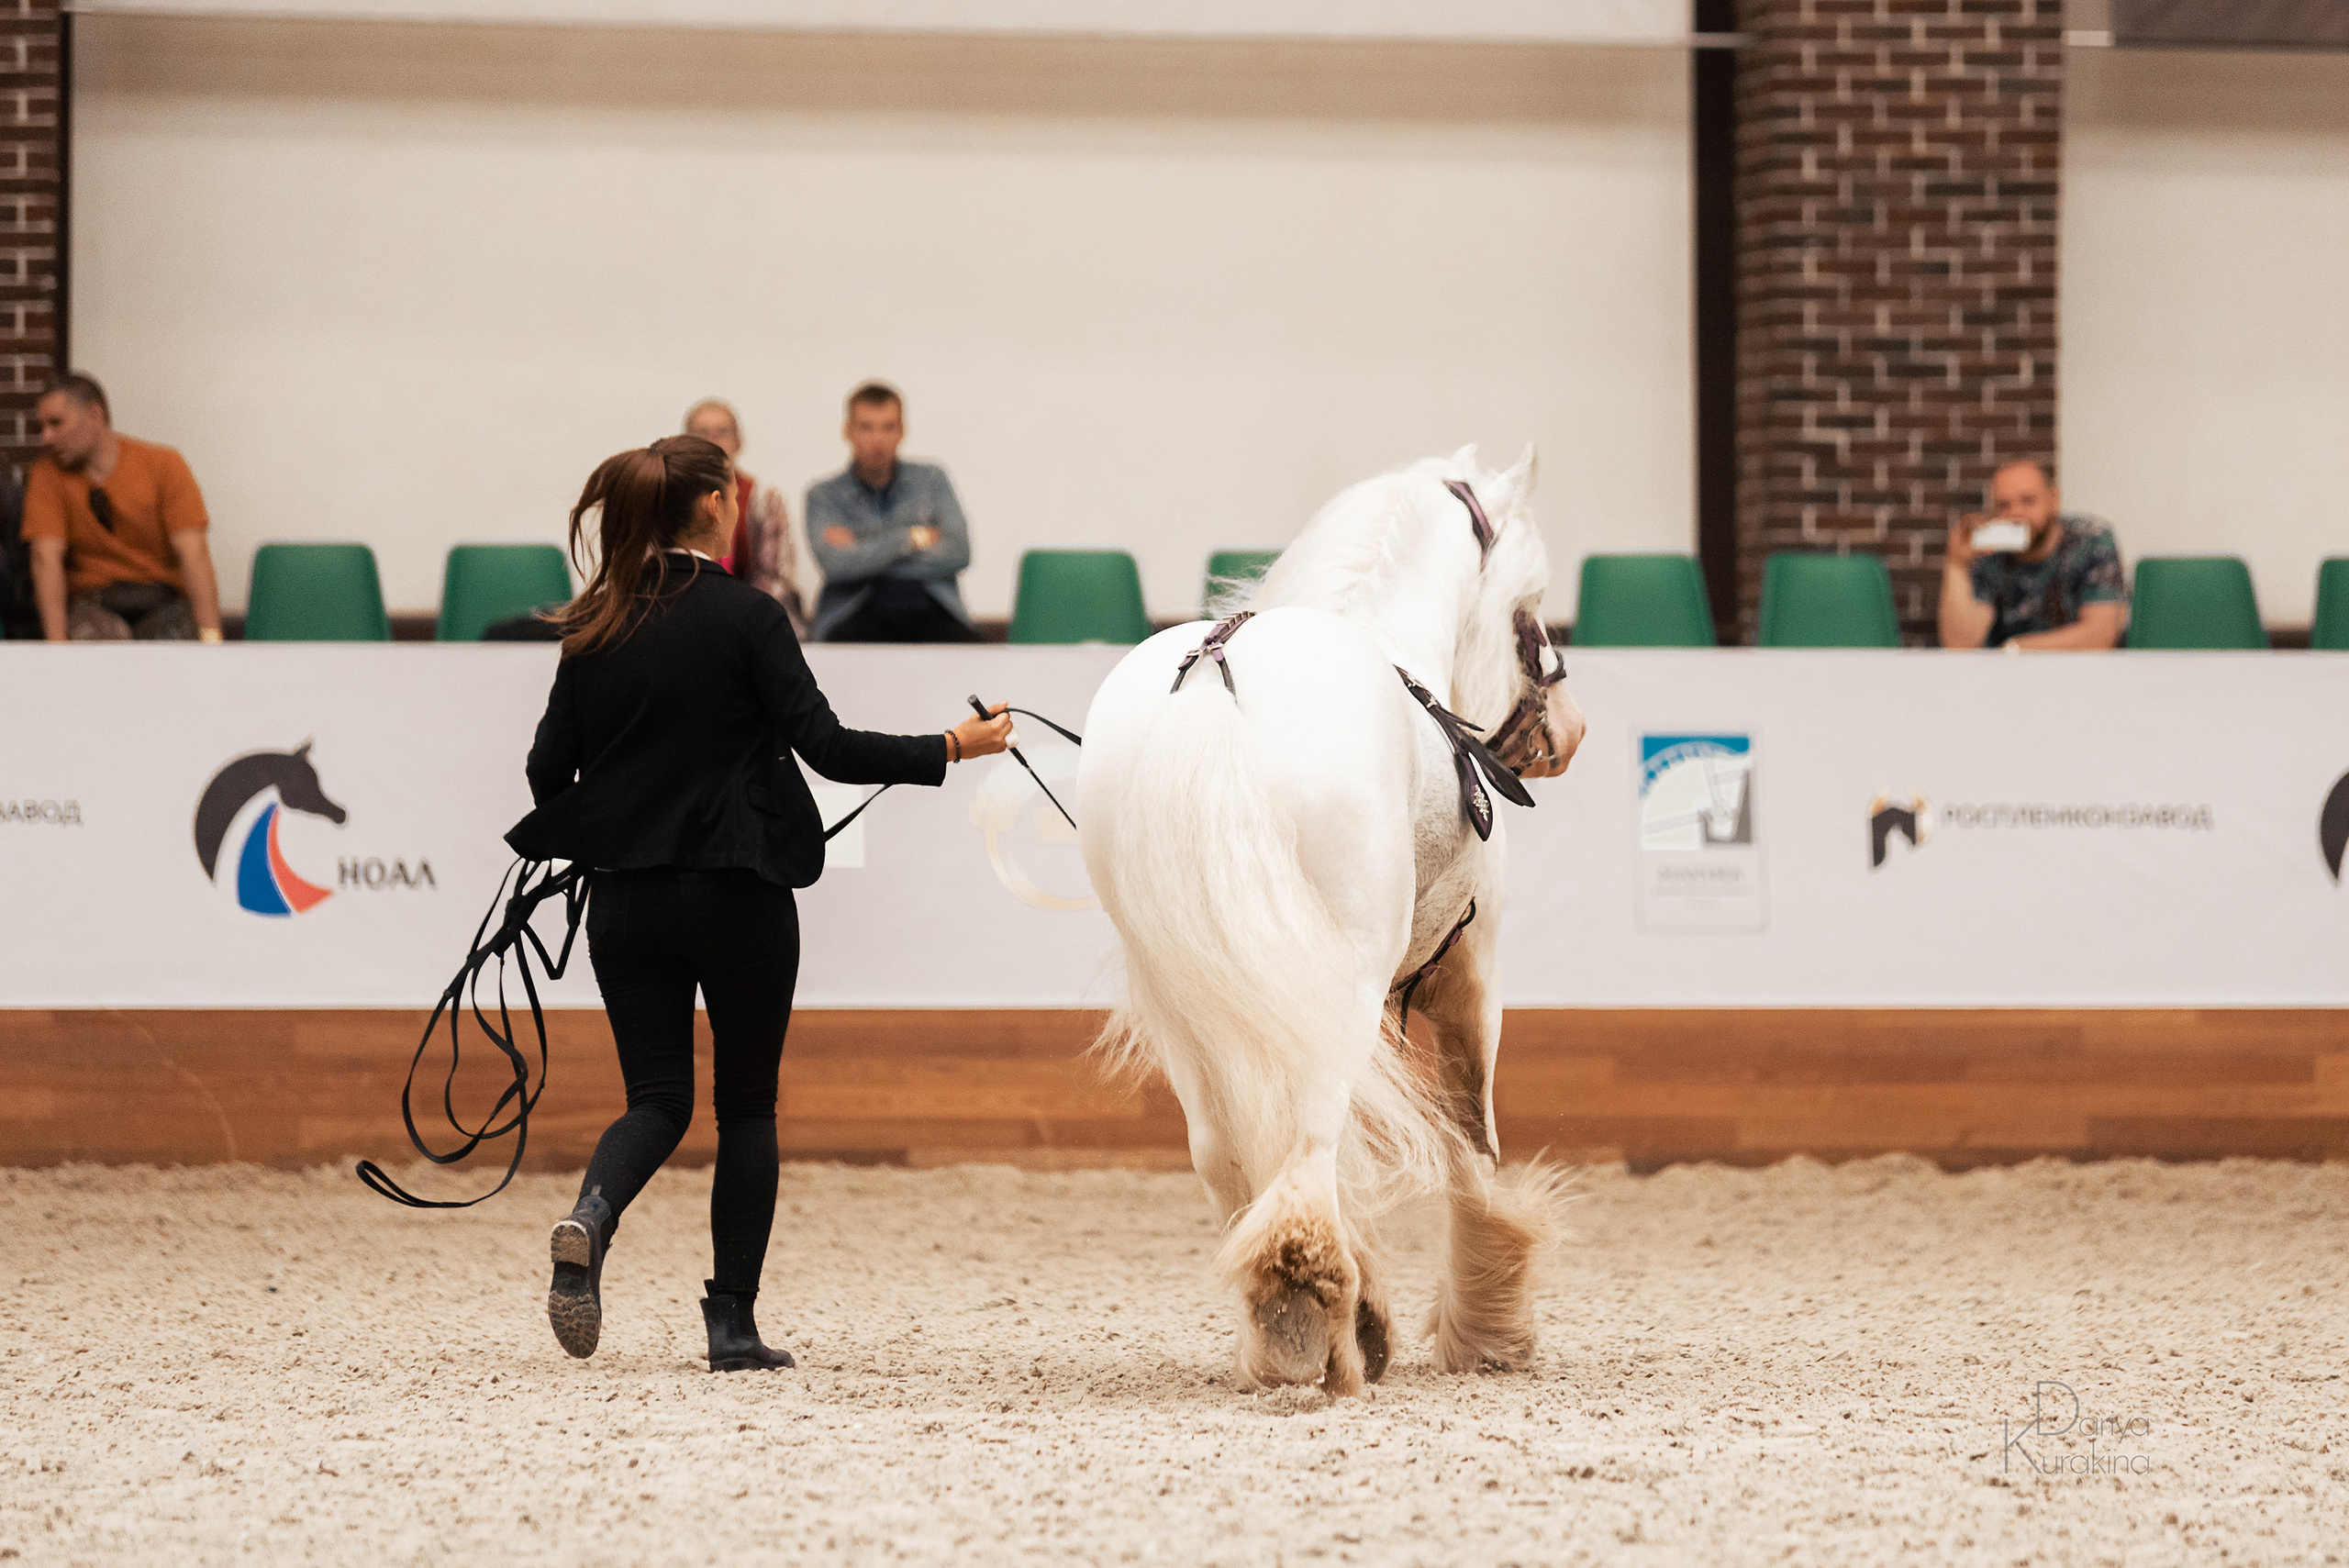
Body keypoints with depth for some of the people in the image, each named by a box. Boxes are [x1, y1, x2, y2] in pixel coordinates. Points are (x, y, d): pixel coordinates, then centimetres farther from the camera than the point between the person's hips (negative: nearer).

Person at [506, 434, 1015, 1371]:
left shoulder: (595, 628, 4)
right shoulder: (744, 617, -10)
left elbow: (547, 771, 6)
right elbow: (826, 747, -15)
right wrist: (951, 749, -7)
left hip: (625, 898, 4)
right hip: (738, 896, -4)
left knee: (658, 1097, 9)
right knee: (746, 1104, 10)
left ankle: (590, 1218, -23)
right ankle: (732, 1323, 8)